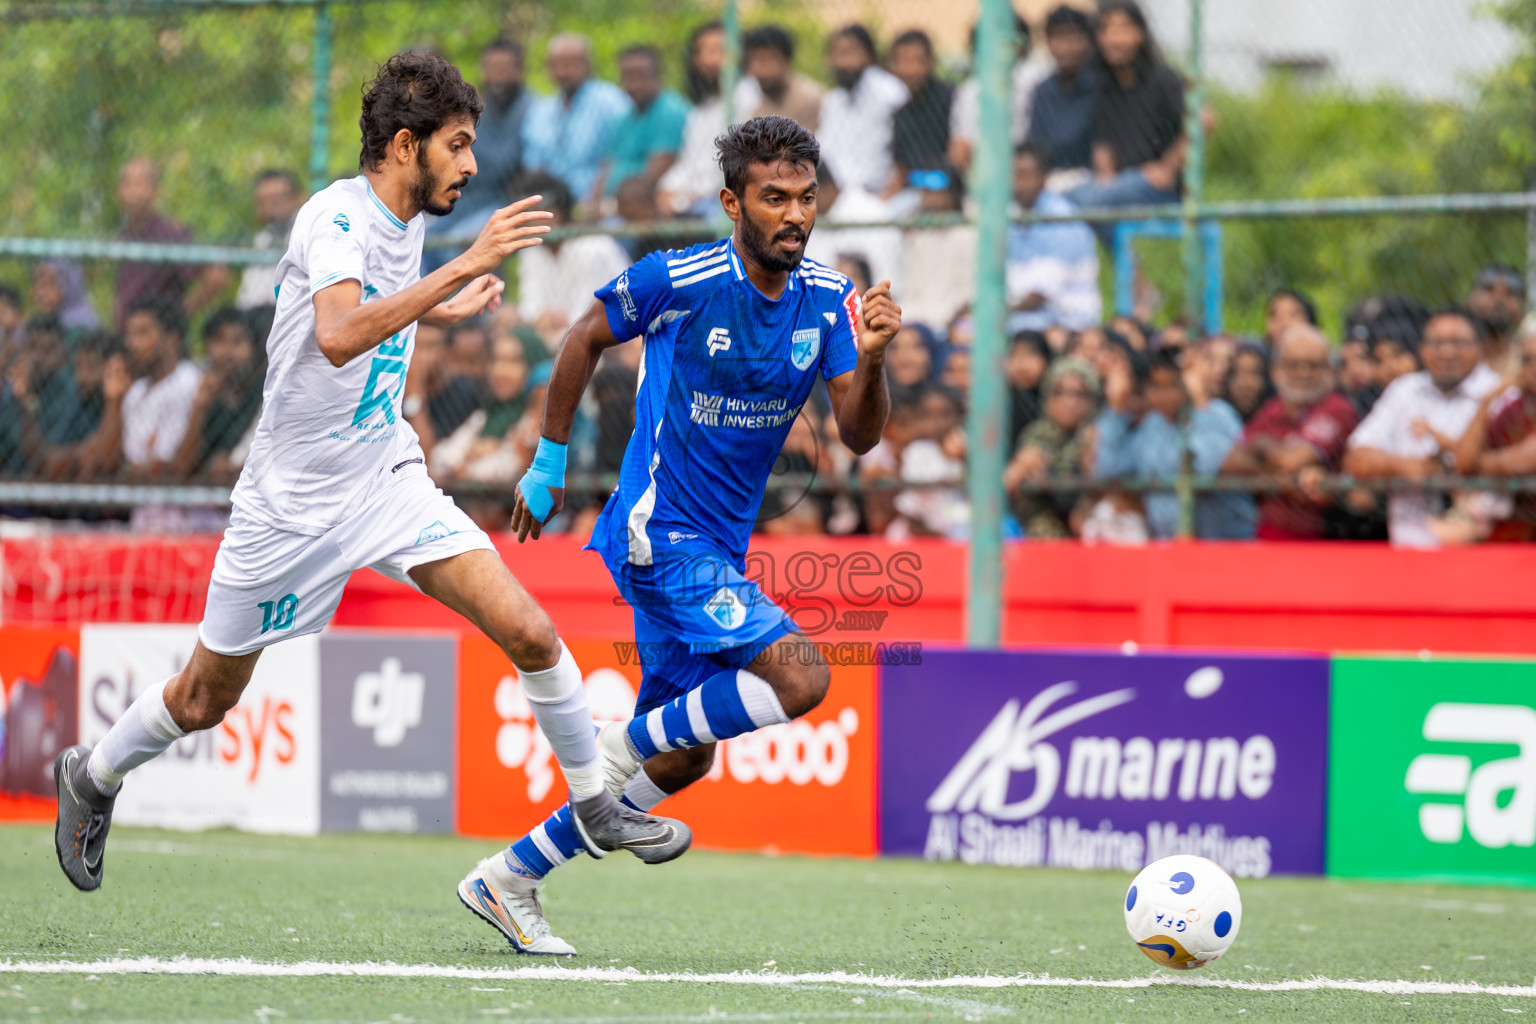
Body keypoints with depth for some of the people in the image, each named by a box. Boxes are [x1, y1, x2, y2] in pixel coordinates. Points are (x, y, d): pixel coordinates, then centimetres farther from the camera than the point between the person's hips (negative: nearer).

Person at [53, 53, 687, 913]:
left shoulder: (407, 222, 4)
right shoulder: (338, 216, -20)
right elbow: (338, 334, -41)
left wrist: (444, 310, 15)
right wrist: (463, 268, -43)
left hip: (388, 478, 6)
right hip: (293, 500, -6)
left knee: (529, 631, -12)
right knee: (207, 699, 10)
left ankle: (597, 806, 3)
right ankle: (93, 777, 38)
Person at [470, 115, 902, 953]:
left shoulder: (828, 301, 0)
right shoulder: (680, 281, -15)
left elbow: (859, 436, -4)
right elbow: (584, 340, 1)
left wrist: (870, 360, -23)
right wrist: (549, 462, 6)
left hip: (719, 550, 7)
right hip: (660, 532, -7)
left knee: (681, 757, 11)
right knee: (799, 679, -23)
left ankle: (509, 875, 23)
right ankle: (625, 746, -6)